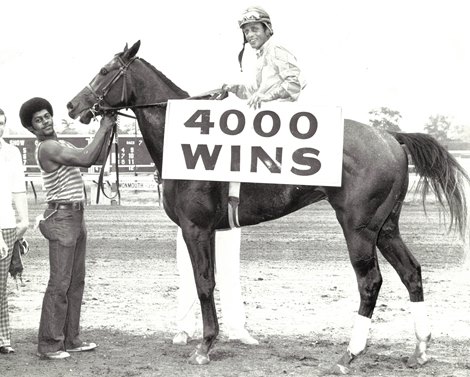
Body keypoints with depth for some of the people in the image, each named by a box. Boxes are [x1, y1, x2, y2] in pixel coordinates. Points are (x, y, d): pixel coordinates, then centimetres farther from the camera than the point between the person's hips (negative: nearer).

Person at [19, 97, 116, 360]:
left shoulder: (61, 145, 16)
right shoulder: (47, 148, -15)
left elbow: (93, 158, 18)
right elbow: (86, 159, -23)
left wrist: (107, 132, 6)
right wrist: (103, 128, -15)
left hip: (76, 217, 10)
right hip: (61, 218, -10)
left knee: (76, 281, 12)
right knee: (60, 283, -8)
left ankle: (71, 340, 18)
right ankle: (48, 345, -3)